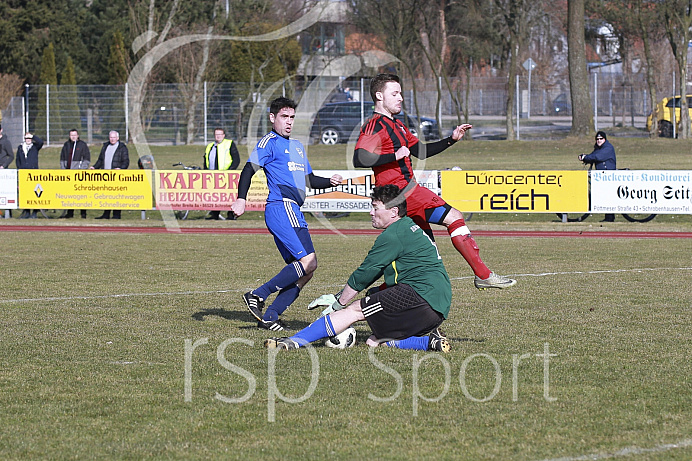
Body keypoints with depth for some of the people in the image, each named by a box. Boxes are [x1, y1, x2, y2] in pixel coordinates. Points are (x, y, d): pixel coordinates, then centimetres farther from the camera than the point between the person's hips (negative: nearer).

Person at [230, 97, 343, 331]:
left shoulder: (297, 146, 26)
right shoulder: (270, 142, -1)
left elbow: (309, 180, 32)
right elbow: (249, 168, -13)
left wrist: (330, 181, 12)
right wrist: (241, 199, -27)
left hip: (293, 211, 9)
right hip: (281, 207, -9)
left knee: (302, 271, 5)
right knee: (308, 262, -18)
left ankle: (269, 317, 5)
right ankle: (257, 296, -15)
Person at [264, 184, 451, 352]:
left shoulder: (393, 236, -7)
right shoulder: (410, 229, 25)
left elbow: (363, 275, -3)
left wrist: (338, 304, 9)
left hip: (420, 296, -10)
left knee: (354, 310, -9)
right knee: (373, 342, 8)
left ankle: (294, 341, -16)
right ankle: (429, 341, -5)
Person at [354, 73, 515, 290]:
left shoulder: (396, 125, 21)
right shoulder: (375, 126, -10)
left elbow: (421, 151, 25)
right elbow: (359, 159, -23)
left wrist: (451, 139, 16)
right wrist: (394, 156, -24)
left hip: (409, 190, 11)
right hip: (403, 191, -11)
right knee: (454, 217, -12)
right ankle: (483, 275, -12)